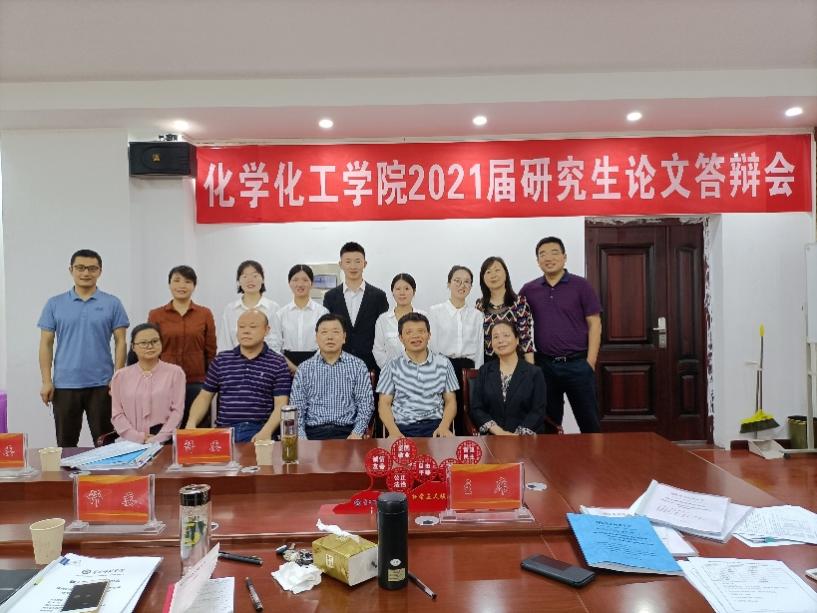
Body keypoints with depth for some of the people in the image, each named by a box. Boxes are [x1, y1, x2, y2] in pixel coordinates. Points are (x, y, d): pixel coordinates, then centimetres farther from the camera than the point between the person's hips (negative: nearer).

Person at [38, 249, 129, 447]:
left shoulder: (112, 304, 1)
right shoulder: (54, 304, 4)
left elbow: (120, 342, -1)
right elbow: (46, 344, 4)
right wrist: (46, 381, -3)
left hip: (101, 384, -1)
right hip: (64, 384, 1)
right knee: (65, 444, 11)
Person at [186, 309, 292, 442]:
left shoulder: (278, 363, 3)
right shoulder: (221, 360, 14)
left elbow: (280, 405, -3)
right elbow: (205, 397, 17)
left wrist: (266, 431, -20)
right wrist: (191, 423, -1)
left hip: (258, 432, -3)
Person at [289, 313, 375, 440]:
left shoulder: (358, 365, 8)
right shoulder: (304, 368, 10)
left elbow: (365, 404, 3)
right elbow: (297, 408, 6)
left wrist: (357, 433, -12)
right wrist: (301, 437, -10)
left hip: (346, 432, 0)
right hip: (313, 431, 1)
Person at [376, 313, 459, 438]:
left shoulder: (443, 364, 10)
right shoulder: (392, 367, 7)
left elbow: (450, 401, 11)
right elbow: (384, 404, 6)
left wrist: (444, 427, -7)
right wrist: (394, 432, -12)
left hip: (435, 424, 1)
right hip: (403, 426, -1)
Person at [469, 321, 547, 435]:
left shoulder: (535, 373, 5)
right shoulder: (484, 371, 11)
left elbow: (538, 411, -1)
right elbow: (476, 409, 4)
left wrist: (518, 435, -14)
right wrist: (499, 431, -10)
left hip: (526, 438, -1)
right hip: (492, 438, 1)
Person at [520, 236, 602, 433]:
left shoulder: (580, 285, -1)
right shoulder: (529, 290, 6)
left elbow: (594, 324, -2)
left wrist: (590, 361, -8)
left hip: (577, 363, -2)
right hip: (544, 365, 2)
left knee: (588, 420, 6)